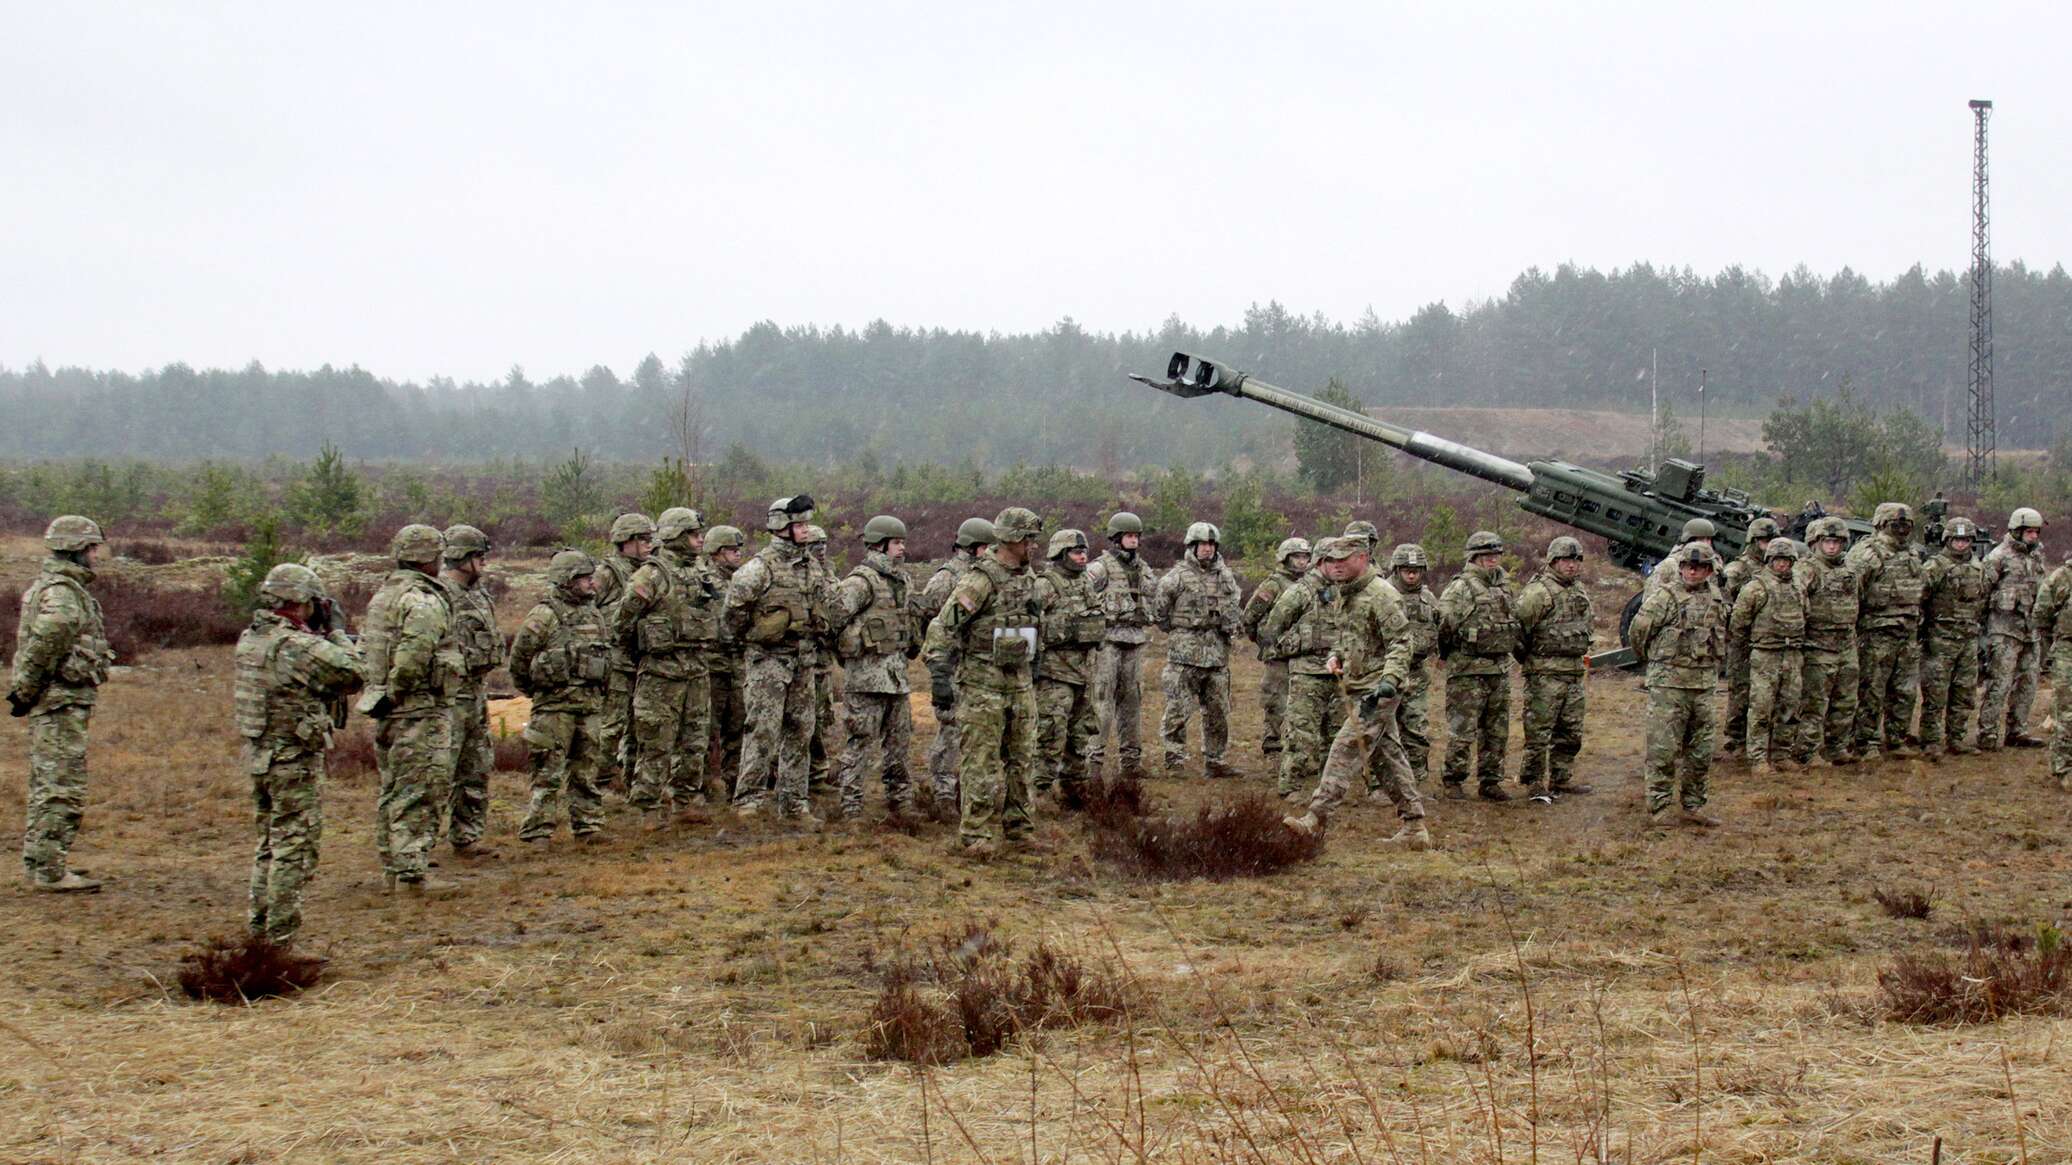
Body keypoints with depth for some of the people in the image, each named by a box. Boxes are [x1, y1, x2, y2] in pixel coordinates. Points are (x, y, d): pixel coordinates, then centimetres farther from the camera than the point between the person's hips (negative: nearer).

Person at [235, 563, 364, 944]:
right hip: (295, 759, -8)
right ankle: (281, 937, -1)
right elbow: (354, 675, -15)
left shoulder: (249, 640, 6)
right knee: (295, 846, -2)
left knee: (269, 843, 19)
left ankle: (258, 926, 25)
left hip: (258, 754, 8)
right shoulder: (298, 647, -20)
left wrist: (322, 636, 7)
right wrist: (337, 632, -2)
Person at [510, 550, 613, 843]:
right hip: (555, 706, -7)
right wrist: (536, 689, 4)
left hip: (591, 704, 7)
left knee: (588, 769, 11)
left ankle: (588, 826, 19)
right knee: (550, 772, -6)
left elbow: (606, 657, 23)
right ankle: (537, 831, -2)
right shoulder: (544, 616, -9)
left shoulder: (594, 614, 13)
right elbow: (519, 657, -5)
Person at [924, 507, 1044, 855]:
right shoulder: (980, 580, -16)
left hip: (1021, 684, 8)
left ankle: (1015, 827, 23)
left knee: (1021, 760, 12)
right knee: (982, 763, -4)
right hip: (983, 685, -8)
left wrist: (1033, 663, 26)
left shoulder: (1027, 578, 10)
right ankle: (976, 836, 0)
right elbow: (944, 626, -17)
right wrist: (939, 672, -22)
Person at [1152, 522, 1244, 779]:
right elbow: (1158, 611, 0)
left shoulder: (1225, 576, 12)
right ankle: (1175, 760, -2)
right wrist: (1176, 631, 2)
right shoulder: (1177, 577, -5)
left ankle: (1214, 761, 15)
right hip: (1185, 653, -5)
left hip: (1217, 652, 5)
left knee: (1218, 710, 8)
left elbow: (1234, 605, 27)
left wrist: (1230, 627, 16)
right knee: (1178, 709, -8)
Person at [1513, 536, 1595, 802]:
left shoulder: (1581, 592, 16)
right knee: (1539, 731, -6)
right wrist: (1525, 656, -4)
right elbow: (1518, 626, -13)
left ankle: (1561, 778, 24)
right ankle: (1534, 783, -3)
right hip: (1545, 673, -8)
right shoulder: (1538, 591, -12)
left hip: (1574, 672, 8)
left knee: (1571, 731, 13)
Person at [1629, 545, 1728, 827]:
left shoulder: (1716, 600, 12)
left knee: (1700, 750, 10)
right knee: (1664, 749, -5)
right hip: (1669, 684, -6)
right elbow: (1637, 631, -4)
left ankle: (1693, 805, 20)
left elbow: (1721, 637, 27)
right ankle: (1659, 806, 1)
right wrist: (1654, 661, 8)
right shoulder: (1664, 597, -8)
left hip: (1704, 684, 6)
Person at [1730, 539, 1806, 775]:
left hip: (1793, 656, 6)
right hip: (1765, 657, -6)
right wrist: (1743, 650, 0)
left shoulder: (1798, 590, 15)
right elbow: (1738, 622, -2)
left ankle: (1782, 754, 18)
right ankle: (1758, 758, -4)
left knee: (1787, 709, 9)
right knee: (1761, 709, -6)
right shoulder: (1755, 587, -4)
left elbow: (1804, 621, 22)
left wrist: (1801, 657, 19)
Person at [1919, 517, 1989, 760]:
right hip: (1940, 639, -6)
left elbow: (1985, 601, 22)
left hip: (1969, 640, 6)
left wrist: (1981, 629, 20)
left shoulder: (1980, 567, 11)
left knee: (1965, 694, 10)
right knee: (1935, 694, -5)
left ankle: (1957, 738, 20)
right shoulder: (1935, 567, -8)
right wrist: (1920, 630, -11)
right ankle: (1931, 742, -1)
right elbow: (1918, 599, -9)